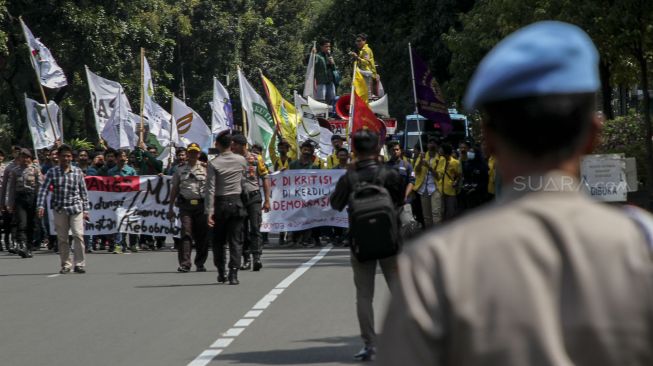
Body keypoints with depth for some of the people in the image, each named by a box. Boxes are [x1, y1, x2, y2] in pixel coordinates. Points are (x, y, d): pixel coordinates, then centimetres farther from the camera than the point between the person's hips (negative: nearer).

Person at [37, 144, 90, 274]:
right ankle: (66, 264, 16)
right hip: (59, 209, 1)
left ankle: (79, 264, -7)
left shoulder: (77, 172, 5)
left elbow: (83, 191, 8)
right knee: (62, 238, 5)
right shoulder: (52, 172, 3)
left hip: (76, 207, -1)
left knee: (78, 234, -12)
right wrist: (41, 206, -15)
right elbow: (43, 189, -2)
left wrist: (86, 210, 6)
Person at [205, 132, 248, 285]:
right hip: (236, 202, 1)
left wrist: (209, 211, -12)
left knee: (218, 240, 13)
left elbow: (210, 189, -12)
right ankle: (233, 274, -9)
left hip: (220, 203, -1)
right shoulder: (241, 161, -1)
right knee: (235, 240, 1)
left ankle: (221, 273, 18)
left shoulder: (213, 163, -10)